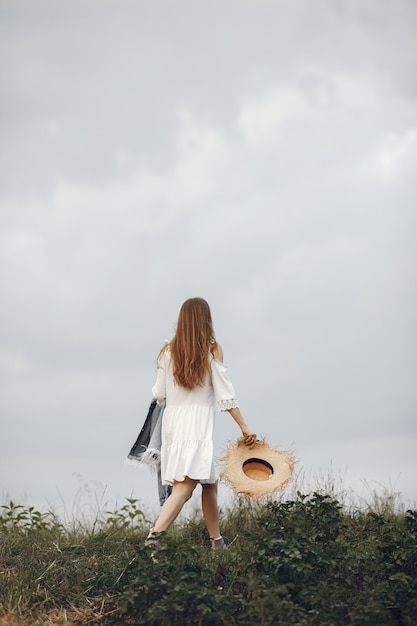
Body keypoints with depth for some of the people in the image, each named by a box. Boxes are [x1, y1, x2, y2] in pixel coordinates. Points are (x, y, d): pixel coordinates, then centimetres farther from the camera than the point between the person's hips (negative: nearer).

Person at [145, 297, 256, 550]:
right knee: (185, 486, -14)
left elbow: (159, 394, 10)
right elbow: (225, 394, -7)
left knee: (209, 483, 18)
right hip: (198, 425, -5)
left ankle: (217, 541, 24)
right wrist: (245, 428, -5)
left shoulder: (168, 351, 6)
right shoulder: (212, 349, -3)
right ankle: (154, 535, -32)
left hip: (172, 422, 6)